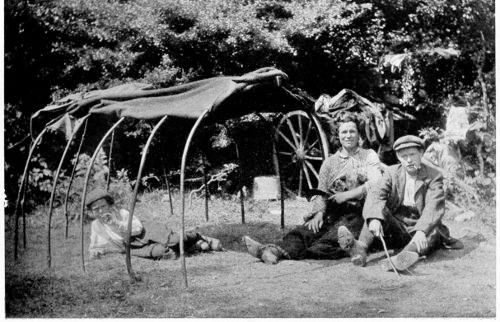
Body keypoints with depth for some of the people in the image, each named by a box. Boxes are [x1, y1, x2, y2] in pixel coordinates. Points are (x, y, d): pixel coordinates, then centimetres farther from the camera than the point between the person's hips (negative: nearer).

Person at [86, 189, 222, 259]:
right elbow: (94, 246, 17)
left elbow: (138, 228, -11)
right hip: (133, 247, 0)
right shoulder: (96, 226, 8)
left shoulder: (121, 213, 0)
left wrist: (118, 224, -22)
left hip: (145, 234, 0)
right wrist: (95, 251, -8)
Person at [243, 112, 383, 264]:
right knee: (304, 231, -27)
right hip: (332, 213, 4)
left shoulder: (369, 156, 11)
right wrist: (319, 213, -10)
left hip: (359, 212, -4)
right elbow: (321, 192, 11)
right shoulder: (330, 162, 21)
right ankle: (272, 250, -52)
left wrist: (347, 195, -14)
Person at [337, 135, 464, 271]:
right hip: (397, 228, 3)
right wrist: (374, 218, -37)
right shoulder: (392, 172, 3)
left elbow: (433, 207, -22)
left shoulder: (433, 176, -6)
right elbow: (375, 194, -15)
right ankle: (361, 248, -44)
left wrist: (421, 231, -42)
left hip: (422, 230, -2)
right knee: (378, 209, -21)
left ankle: (407, 256, -63)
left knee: (433, 230, -35)